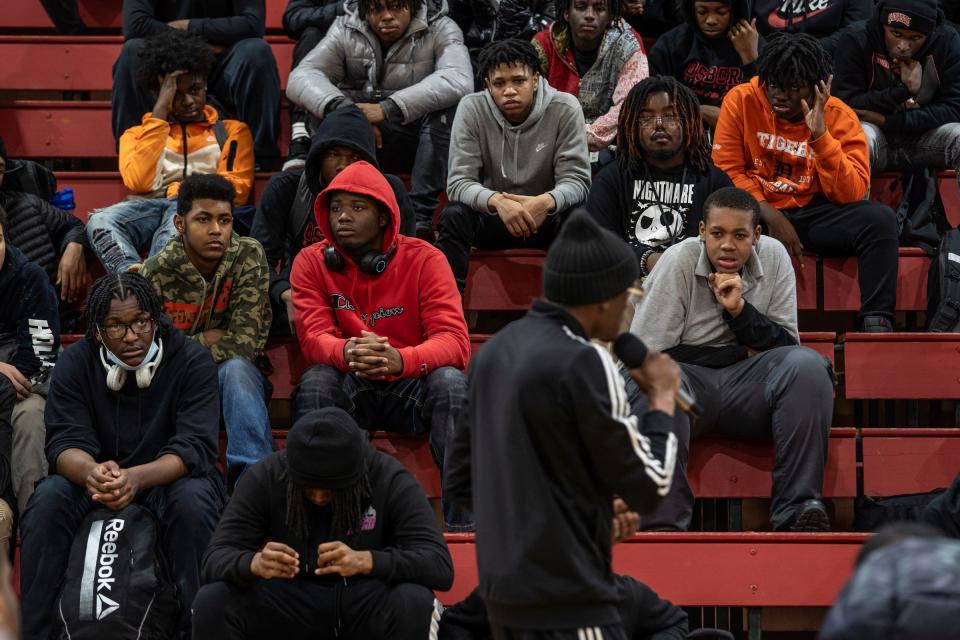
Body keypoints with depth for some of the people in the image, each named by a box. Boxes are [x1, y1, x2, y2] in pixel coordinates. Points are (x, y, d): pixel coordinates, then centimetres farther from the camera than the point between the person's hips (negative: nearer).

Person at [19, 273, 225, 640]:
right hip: (97, 476, 2)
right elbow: (65, 441, -14)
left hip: (171, 475, -2)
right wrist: (91, 472, -41)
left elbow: (194, 445, -21)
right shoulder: (76, 362, -5)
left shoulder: (192, 360, -12)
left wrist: (137, 478, -42)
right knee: (47, 501, -28)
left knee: (192, 503, -35)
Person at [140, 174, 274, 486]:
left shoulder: (249, 258, -11)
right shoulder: (158, 273, -11)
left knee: (235, 368, -35)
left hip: (237, 381, 1)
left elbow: (245, 344, -18)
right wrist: (205, 341, -14)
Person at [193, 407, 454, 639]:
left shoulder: (391, 480, -15)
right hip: (291, 606, 1)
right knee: (212, 602, -26)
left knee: (414, 603, -35)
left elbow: (440, 566, -23)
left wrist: (365, 561, -41)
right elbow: (216, 559, -14)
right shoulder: (266, 477, -11)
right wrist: (255, 564, -39)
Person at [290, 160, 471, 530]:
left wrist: (400, 359, -41)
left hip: (411, 388, -1)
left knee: (450, 382, -31)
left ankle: (461, 521, -31)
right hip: (349, 389, 1)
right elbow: (313, 337, -13)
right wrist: (348, 352, -40)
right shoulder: (312, 263, -3)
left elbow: (455, 340, -18)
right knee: (315, 382, -30)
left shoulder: (424, 259, -8)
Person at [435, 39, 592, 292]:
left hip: (548, 217, 0)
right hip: (490, 217, 0)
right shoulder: (472, 109, -10)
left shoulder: (565, 108, -12)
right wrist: (497, 201, -39)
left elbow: (576, 180, -14)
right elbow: (459, 182, -16)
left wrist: (546, 202, -39)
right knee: (453, 216, -30)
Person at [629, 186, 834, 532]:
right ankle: (664, 525, -39)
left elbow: (787, 346, 4)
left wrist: (740, 309, -11)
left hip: (748, 381, 3)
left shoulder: (774, 257, 4)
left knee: (808, 366, -26)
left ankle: (799, 510, -27)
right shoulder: (678, 261, -5)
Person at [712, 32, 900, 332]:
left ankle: (876, 322, -25)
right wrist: (772, 217, -18)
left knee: (880, 218, -26)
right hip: (757, 213, -1)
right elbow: (727, 171, -6)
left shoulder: (839, 117, -4)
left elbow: (850, 194, -13)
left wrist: (820, 135, -23)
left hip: (813, 212, 1)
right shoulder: (741, 100, -4)